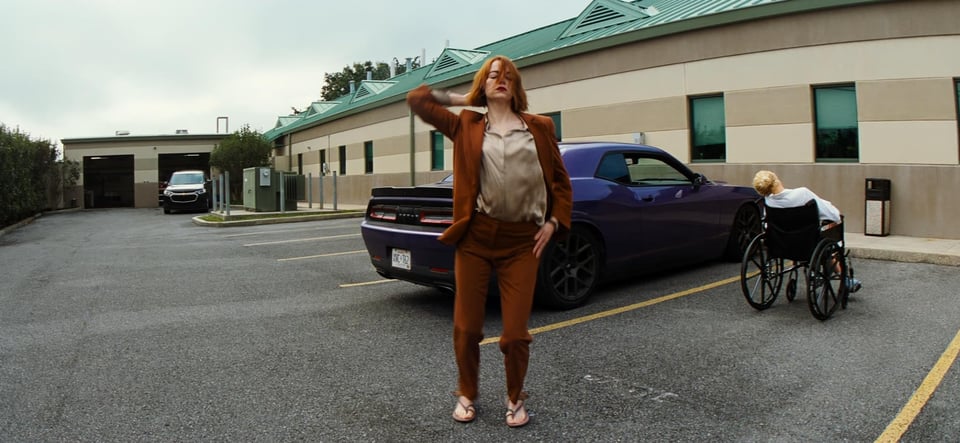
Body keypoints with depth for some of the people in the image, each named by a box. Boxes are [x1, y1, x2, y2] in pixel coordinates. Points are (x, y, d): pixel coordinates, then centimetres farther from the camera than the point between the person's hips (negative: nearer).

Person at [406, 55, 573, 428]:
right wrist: (460, 99, 14)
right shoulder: (467, 126, 10)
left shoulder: (539, 127, 11)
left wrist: (554, 222, 2)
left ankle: (515, 399, 28)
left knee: (515, 333, 1)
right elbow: (416, 100, 10)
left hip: (522, 241, 0)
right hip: (475, 237, 0)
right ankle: (466, 395, 32)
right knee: (466, 328, 7)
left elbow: (561, 181, 13)